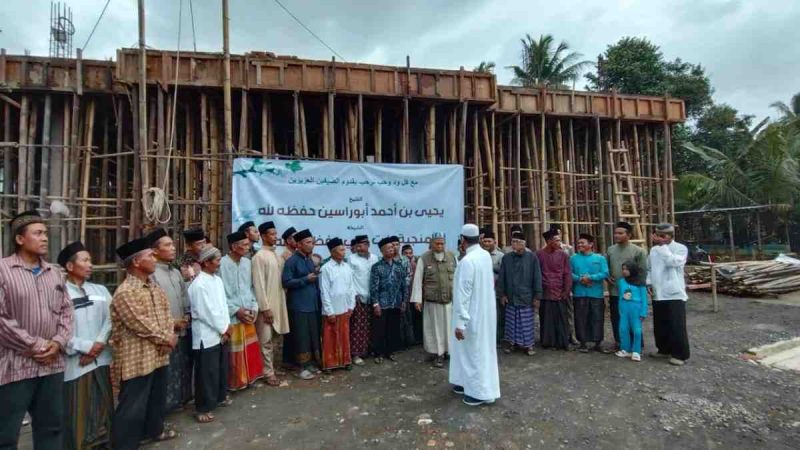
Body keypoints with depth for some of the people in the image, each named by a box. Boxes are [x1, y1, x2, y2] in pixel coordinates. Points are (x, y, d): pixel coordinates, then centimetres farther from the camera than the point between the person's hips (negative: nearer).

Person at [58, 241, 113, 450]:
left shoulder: (100, 290, 9)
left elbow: (110, 319, 3)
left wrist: (99, 344, -10)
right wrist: (85, 347, -13)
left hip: (101, 359, 5)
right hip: (75, 363, -4)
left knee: (104, 408, 14)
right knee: (78, 415, 5)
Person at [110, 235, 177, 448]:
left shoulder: (153, 285, 8)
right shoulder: (125, 293, -21)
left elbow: (165, 312, 9)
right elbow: (142, 325, -23)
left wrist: (170, 335, -7)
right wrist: (166, 339, -13)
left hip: (159, 355, 9)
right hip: (137, 359, -9)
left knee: (157, 397, 24)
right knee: (132, 406, 3)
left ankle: (154, 430, 43)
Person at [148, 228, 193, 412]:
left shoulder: (176, 272, 10)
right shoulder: (151, 274, -13)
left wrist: (187, 317, 1)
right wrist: (170, 322, -15)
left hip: (182, 332, 7)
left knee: (182, 369, 18)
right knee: (166, 374, 4)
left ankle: (179, 399, 33)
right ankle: (164, 404, 19)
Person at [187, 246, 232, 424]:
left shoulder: (217, 280, 6)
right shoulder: (199, 284, -18)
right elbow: (206, 312, -19)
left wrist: (227, 327, -1)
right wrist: (224, 328, -11)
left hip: (222, 333, 8)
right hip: (207, 335, -8)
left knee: (222, 368, 19)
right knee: (207, 373, 3)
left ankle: (220, 397, 36)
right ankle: (203, 408, 17)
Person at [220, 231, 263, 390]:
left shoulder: (247, 262, 4)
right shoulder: (222, 264, -14)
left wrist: (254, 307, 0)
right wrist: (236, 310, -14)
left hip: (247, 315, 6)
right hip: (231, 317, -5)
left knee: (250, 349, 13)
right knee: (235, 352, 6)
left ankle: (248, 377, 30)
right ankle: (235, 382, 24)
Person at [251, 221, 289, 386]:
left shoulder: (277, 256, 10)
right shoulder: (259, 257, -12)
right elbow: (259, 284, -15)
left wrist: (281, 303, 11)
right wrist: (265, 307, -17)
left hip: (278, 304, 7)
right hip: (266, 306, -7)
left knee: (275, 339, 16)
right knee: (266, 340, 2)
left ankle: (271, 367, 30)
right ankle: (268, 373, 13)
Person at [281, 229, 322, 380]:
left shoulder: (310, 260, 13)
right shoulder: (292, 261, -10)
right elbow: (286, 282, -16)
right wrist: (306, 279, -17)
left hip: (313, 304, 7)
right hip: (299, 306, -7)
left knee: (314, 335, 12)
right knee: (302, 337, 1)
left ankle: (312, 363, 25)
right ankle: (303, 367, 13)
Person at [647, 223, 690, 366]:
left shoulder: (681, 248, -6)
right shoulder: (654, 250, 9)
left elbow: (673, 262, -24)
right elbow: (650, 269, 16)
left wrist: (663, 246, -19)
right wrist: (648, 283, 1)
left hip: (674, 294, -5)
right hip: (658, 294, 6)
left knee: (677, 326, -2)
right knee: (660, 325, 14)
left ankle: (680, 354, 10)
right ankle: (664, 349, 29)